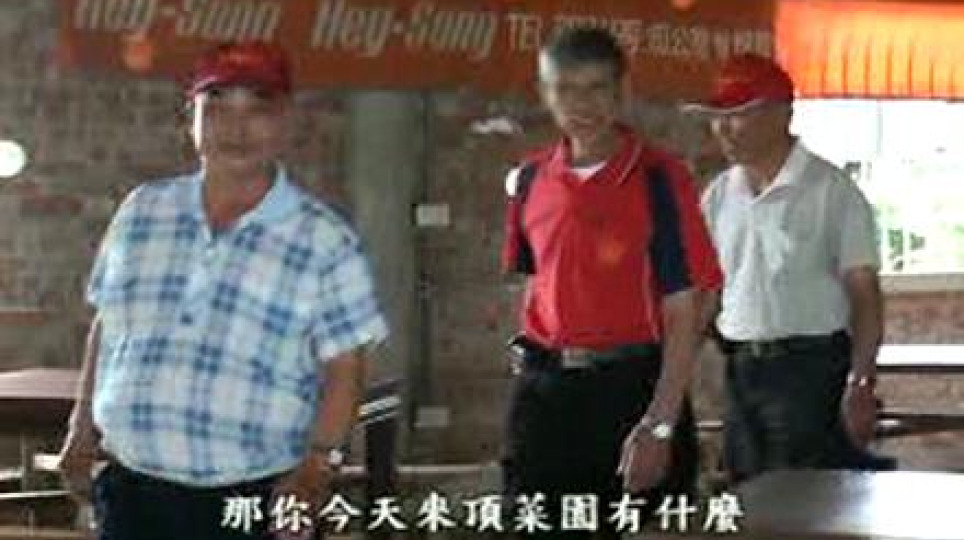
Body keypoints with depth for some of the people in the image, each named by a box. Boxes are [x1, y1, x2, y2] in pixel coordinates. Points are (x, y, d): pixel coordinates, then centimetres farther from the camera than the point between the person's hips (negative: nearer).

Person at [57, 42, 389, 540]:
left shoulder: (325, 241, -4)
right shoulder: (142, 212, 8)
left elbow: (343, 367, -6)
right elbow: (107, 325, 17)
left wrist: (316, 468, -16)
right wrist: (84, 427, 14)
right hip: (133, 494, 4)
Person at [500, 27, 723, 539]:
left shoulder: (659, 178, -9)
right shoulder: (529, 180, 6)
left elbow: (683, 314, -11)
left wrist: (659, 426, -18)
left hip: (632, 386, -4)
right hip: (544, 390, 4)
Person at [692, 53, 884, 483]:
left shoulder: (830, 190, -7)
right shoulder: (719, 195, 10)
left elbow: (864, 294, -8)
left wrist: (860, 385, -15)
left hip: (810, 367, -6)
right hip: (741, 370, 6)